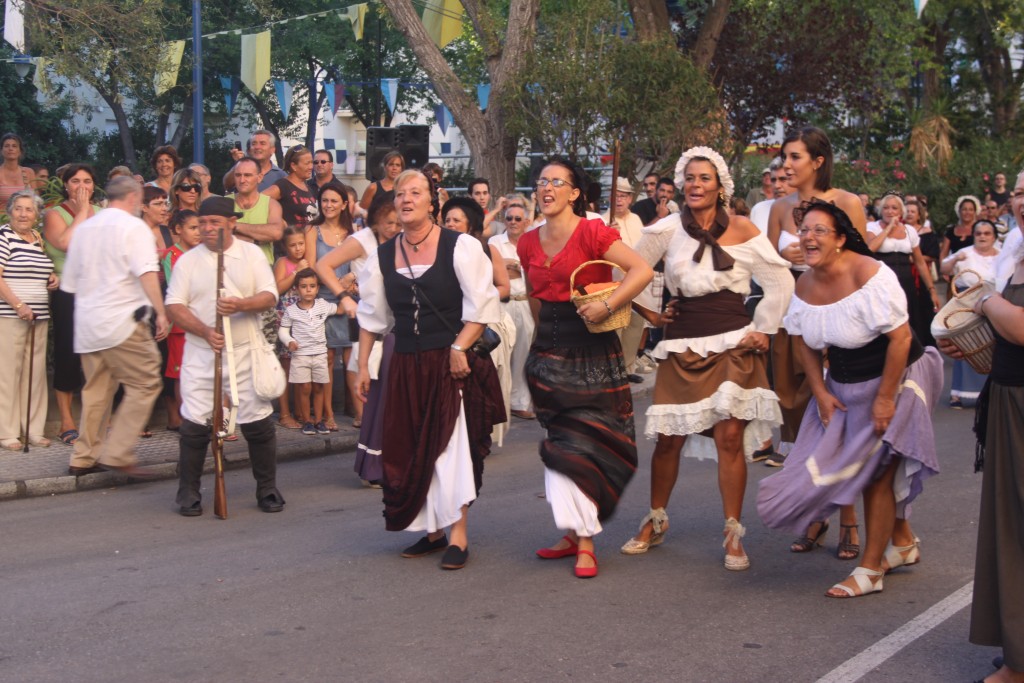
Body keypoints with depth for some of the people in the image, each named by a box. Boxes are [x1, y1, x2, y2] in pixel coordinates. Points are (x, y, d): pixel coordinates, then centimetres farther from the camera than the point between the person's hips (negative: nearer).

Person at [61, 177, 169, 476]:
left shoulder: (83, 228, 16)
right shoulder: (133, 226, -5)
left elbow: (70, 282, 21)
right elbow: (147, 274, -17)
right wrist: (160, 312, -17)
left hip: (87, 324, 8)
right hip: (123, 322, -8)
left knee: (96, 390, 14)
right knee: (146, 384, -4)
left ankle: (84, 457, 16)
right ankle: (117, 454, -9)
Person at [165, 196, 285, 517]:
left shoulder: (252, 254, 5)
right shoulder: (188, 260, 5)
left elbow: (269, 297, -2)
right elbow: (174, 306, -1)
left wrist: (241, 305, -22)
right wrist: (205, 331, -15)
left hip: (246, 354, 0)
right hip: (201, 355, 0)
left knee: (258, 424, 2)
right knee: (195, 424, -1)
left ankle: (267, 489, 17)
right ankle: (188, 493, 13)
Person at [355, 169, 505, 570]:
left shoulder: (460, 247, -7)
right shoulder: (382, 256, 7)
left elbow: (483, 306, -9)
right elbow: (371, 315, 14)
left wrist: (459, 348, -17)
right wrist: (363, 365, 11)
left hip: (450, 362, -5)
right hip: (406, 365, 5)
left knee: (452, 443, -6)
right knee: (411, 447, 7)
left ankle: (458, 536, 3)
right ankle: (433, 529, 21)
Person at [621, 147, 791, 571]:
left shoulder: (742, 230, 0)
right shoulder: (668, 229, 1)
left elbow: (780, 283, 4)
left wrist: (762, 329, 2)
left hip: (732, 345, -1)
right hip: (681, 346, 1)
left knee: (730, 436, -7)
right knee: (668, 438, 3)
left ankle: (733, 535, 6)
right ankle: (656, 521, 24)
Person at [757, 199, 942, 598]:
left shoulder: (869, 276, -25)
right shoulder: (805, 285, -3)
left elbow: (901, 337, -25)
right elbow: (803, 341, 7)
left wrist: (885, 398, -22)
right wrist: (820, 393, -2)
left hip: (893, 380, -6)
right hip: (843, 386, 7)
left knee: (875, 471, -2)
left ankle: (870, 569, 10)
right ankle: (903, 543, 36)